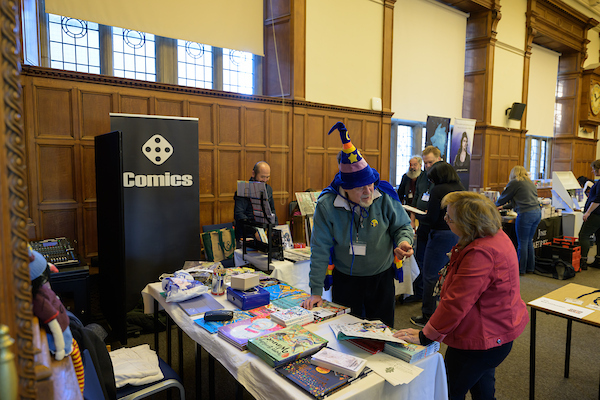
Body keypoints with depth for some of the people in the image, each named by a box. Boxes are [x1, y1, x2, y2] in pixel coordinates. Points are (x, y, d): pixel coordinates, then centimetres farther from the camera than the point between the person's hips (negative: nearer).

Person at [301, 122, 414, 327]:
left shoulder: (385, 196, -14)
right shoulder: (327, 205, -17)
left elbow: (403, 226, 3)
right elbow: (320, 250, -13)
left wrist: (403, 241, -22)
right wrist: (316, 292, -12)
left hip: (382, 278, 1)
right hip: (345, 279, -1)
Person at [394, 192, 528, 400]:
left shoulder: (480, 254, -33)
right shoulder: (497, 235, -1)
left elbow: (456, 303, -31)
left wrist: (425, 336, -24)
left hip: (482, 339, -10)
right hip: (497, 331, 10)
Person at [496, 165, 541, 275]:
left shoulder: (514, 183, -4)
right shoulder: (530, 182, 20)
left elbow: (503, 198, 4)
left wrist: (496, 204, 26)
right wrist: (504, 207, 35)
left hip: (526, 214, -8)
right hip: (537, 212, 8)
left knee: (522, 243, 0)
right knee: (529, 241, 16)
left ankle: (521, 270, 7)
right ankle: (530, 268, 22)